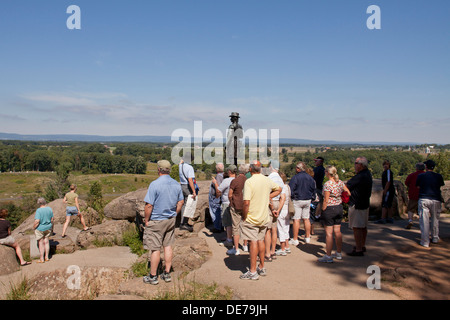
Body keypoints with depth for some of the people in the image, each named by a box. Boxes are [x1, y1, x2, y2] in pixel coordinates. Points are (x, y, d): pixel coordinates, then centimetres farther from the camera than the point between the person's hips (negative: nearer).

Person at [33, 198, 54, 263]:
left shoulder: (38, 210, -20)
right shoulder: (49, 209, -4)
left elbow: (37, 221, -25)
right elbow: (52, 219, 4)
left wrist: (34, 227, -9)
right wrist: (51, 226, 18)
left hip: (40, 229, -5)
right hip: (48, 228, 5)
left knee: (41, 243, 7)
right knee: (46, 242, 17)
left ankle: (42, 259, 17)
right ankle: (46, 257, 24)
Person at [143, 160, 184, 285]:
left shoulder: (155, 184, -19)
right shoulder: (176, 184, 2)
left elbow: (149, 205, -20)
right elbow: (180, 202, 11)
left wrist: (146, 220, -8)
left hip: (156, 222, -6)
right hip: (171, 220, 6)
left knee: (155, 249, 4)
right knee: (168, 246, 14)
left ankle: (153, 276, 16)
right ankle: (167, 274, 22)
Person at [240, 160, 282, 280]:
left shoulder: (249, 182, -17)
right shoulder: (267, 180, 4)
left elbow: (246, 202, -22)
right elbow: (279, 189, 21)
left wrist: (244, 217, -11)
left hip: (252, 217, -6)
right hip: (264, 217, 6)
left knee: (253, 242, -3)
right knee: (261, 240, 16)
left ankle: (253, 272, 1)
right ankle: (262, 268, 27)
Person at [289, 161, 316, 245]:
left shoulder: (295, 178, -13)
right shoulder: (310, 178, 7)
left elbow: (290, 190, -14)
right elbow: (313, 189, 16)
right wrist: (312, 198, 27)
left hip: (297, 200, -6)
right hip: (307, 201, 6)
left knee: (296, 220, -3)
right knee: (306, 219, 14)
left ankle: (295, 239, 1)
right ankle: (307, 237, 23)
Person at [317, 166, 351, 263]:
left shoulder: (327, 184, -17)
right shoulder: (340, 182, 3)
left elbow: (326, 200, -17)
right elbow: (349, 193, 8)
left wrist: (323, 210, -8)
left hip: (329, 209, -7)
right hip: (339, 208, 7)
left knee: (329, 233, -1)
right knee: (337, 231, 15)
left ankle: (328, 256, 5)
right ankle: (339, 254, 25)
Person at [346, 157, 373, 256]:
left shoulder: (359, 177, -23)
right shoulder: (368, 174, 8)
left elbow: (347, 186, -15)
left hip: (357, 205, -10)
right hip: (365, 203, 10)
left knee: (357, 228, -6)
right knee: (363, 227, 18)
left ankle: (358, 250, -4)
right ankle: (362, 246, 31)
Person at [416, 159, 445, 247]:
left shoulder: (420, 176, -1)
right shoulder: (439, 176, 3)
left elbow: (418, 186, 9)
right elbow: (441, 185, 18)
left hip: (423, 199, -2)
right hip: (436, 200, 2)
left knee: (424, 221, -1)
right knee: (435, 220, 19)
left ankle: (425, 242, -1)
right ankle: (435, 238, 31)